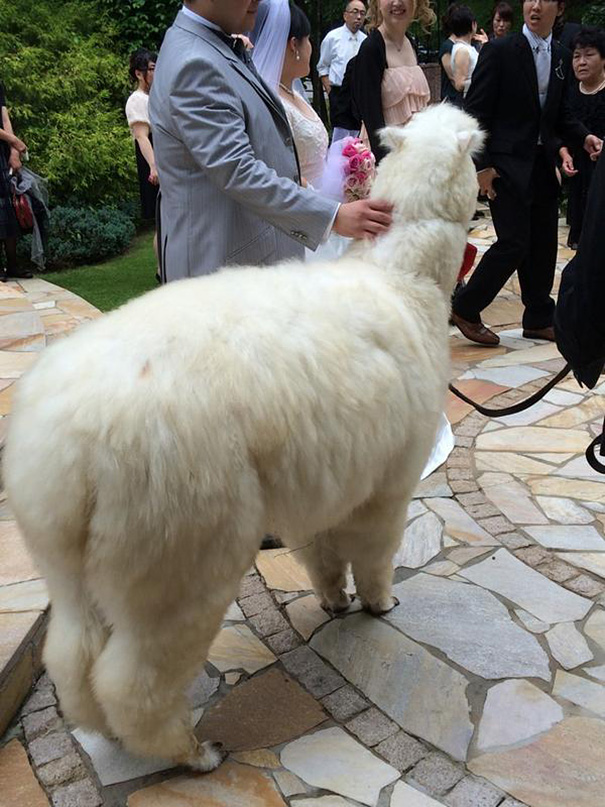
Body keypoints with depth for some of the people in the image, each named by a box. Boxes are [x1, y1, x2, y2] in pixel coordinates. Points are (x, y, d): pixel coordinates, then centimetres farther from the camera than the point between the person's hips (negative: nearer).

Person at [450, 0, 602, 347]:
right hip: (507, 163, -6)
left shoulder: (561, 56, 11)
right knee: (514, 243, -10)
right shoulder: (499, 51, -7)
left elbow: (558, 115, 19)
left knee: (544, 244, 9)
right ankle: (465, 309, 6)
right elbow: (476, 112, -9)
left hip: (543, 163, 7)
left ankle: (539, 319, 21)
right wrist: (482, 166, -14)